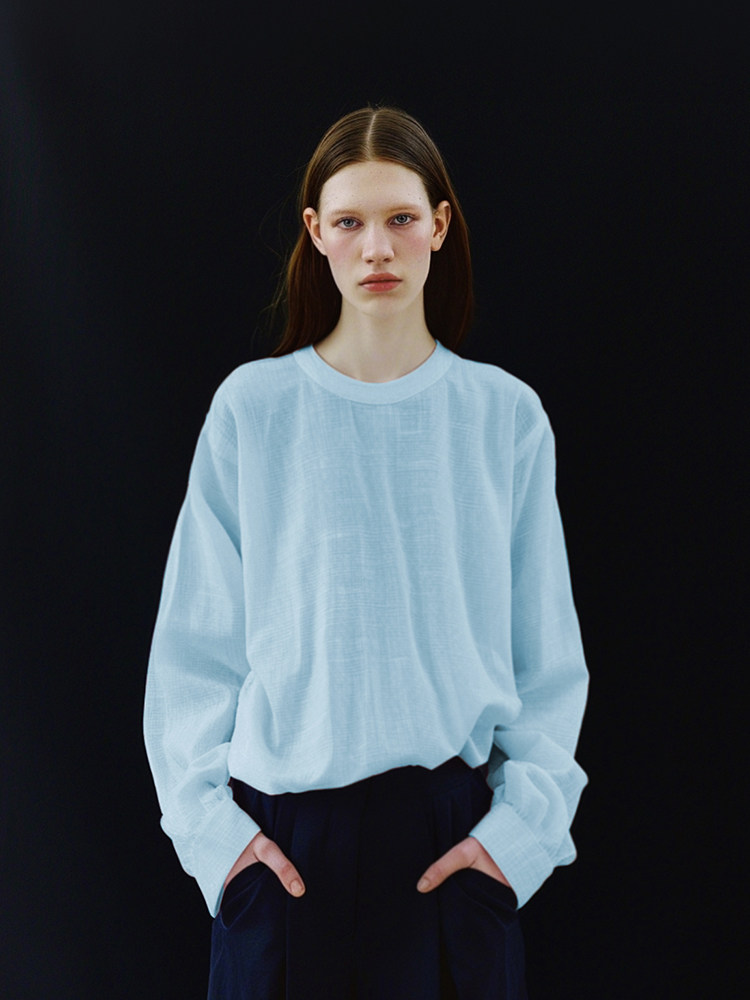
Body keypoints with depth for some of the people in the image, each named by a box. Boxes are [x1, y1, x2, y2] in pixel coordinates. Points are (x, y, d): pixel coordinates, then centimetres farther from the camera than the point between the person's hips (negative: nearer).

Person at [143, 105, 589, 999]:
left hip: (455, 831, 1)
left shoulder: (505, 414, 2)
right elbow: (194, 641, 1)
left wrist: (526, 820, -6)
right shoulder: (253, 407, 0)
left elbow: (549, 656, 3)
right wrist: (206, 817, -7)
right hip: (282, 832, 0)